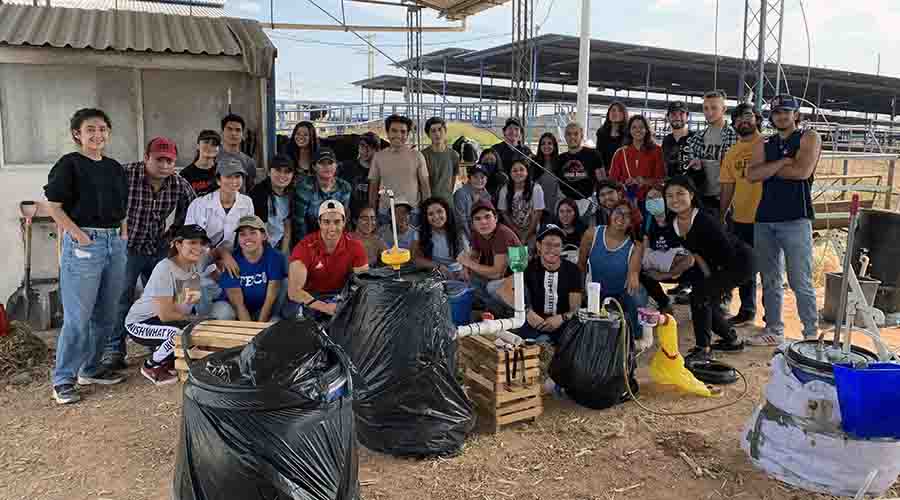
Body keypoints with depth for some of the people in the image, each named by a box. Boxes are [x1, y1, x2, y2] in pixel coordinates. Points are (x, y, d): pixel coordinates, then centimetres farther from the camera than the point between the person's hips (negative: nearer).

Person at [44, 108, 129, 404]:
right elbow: (53, 206, -8)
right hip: (83, 243, -7)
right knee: (78, 318, -4)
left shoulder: (114, 167, 15)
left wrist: (123, 234, 10)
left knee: (107, 315, 12)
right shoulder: (69, 164, -4)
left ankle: (90, 369, 27)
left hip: (115, 243, 7)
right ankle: (63, 379, 8)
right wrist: (79, 235, -13)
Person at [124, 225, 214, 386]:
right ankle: (151, 366, -3)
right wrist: (197, 319, -16)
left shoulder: (198, 263, -8)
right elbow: (165, 315, -27)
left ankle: (169, 359, 14)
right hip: (139, 323, -7)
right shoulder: (165, 269, -27)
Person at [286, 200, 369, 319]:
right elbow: (294, 291, -24)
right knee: (298, 311, -32)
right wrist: (325, 307, -38)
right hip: (309, 299, -2)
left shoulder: (354, 247, -9)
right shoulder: (305, 247, -17)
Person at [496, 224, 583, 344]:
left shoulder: (572, 270, 3)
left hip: (563, 327, 0)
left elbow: (575, 307, -1)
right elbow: (503, 289, -15)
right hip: (533, 324, 0)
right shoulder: (529, 267, 1)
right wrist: (527, 311, -29)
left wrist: (562, 318, -24)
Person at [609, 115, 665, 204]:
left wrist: (645, 181, -12)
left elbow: (661, 179, 5)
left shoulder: (656, 151, 6)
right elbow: (613, 180, 10)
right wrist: (625, 183, -10)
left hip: (648, 199, -1)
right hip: (626, 199, 1)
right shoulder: (620, 153, 9)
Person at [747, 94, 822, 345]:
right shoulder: (764, 145, 16)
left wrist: (768, 169, -1)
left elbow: (802, 171, -12)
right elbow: (752, 175, 0)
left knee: (800, 281, -6)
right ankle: (774, 330, 20)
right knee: (770, 280, 10)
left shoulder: (809, 138, 4)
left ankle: (811, 334, 3)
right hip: (765, 219, 5)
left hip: (796, 220, -5)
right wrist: (783, 162, -9)